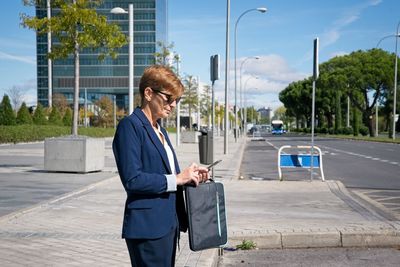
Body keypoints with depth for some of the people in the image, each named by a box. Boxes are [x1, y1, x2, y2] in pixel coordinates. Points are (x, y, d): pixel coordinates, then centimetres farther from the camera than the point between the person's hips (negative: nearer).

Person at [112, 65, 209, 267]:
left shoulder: (160, 130, 15)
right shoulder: (130, 126, -11)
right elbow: (132, 180, -20)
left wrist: (189, 177, 2)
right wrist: (177, 178, -16)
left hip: (168, 225, 9)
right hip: (147, 227, -9)